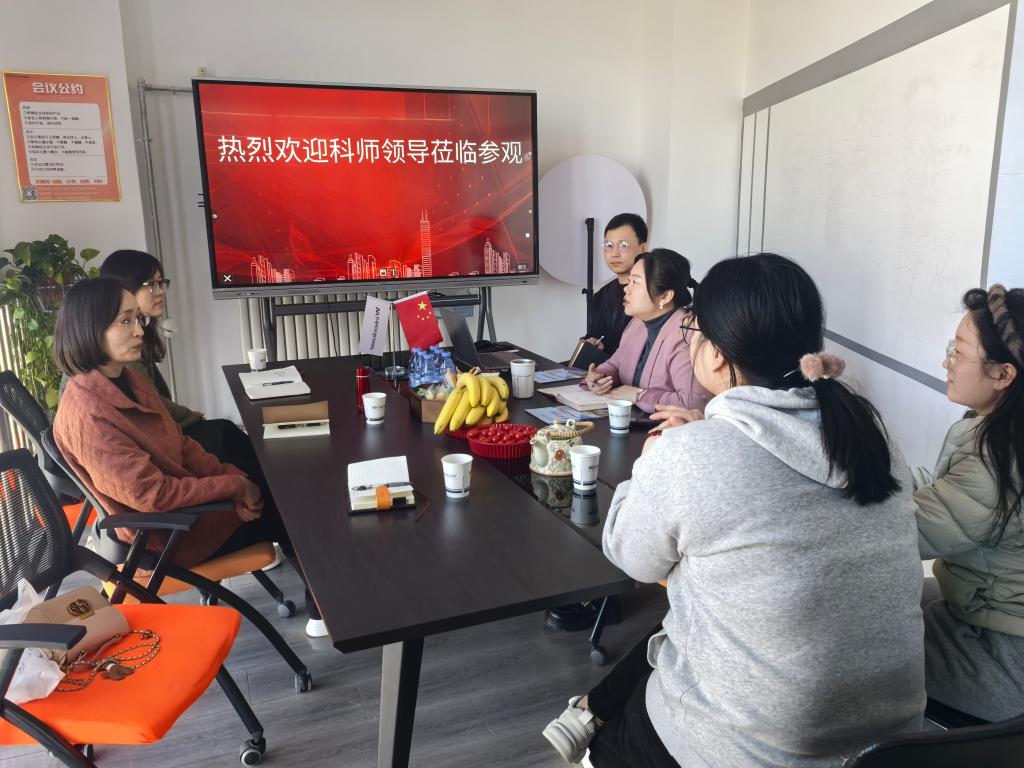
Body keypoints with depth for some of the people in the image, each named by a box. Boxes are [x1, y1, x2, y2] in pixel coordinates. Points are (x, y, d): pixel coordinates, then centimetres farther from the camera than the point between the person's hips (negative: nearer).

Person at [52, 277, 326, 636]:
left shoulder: (128, 378, -1)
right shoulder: (85, 414, -29)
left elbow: (181, 445, 5)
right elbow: (153, 494, -29)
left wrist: (233, 476, -8)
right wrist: (235, 486, -21)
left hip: (180, 492, 8)